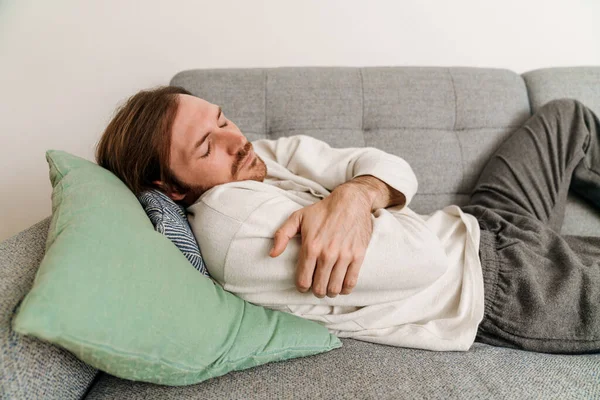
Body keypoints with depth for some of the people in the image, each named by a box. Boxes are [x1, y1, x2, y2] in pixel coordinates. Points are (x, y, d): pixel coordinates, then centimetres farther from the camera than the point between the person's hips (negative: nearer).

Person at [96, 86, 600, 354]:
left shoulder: (266, 156, -2)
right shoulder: (226, 216, -28)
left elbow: (394, 167, -9)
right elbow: (422, 256, -30)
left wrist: (357, 193, -29)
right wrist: (353, 192, -15)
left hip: (476, 226, 8)